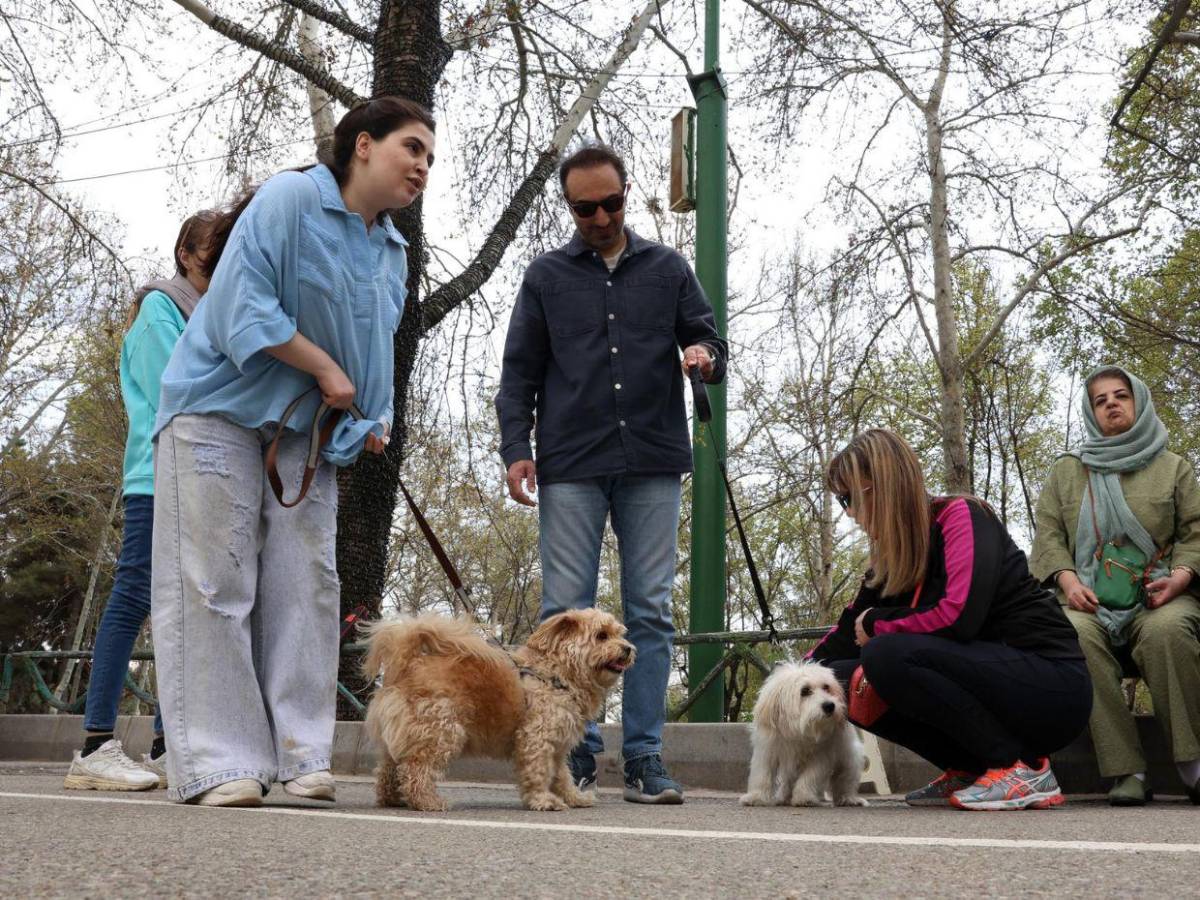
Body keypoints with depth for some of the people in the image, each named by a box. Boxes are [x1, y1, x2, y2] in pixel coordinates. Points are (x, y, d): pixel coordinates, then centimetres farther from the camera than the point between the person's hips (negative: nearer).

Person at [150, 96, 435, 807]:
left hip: (309, 430, 7)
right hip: (220, 410, -7)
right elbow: (243, 303, -19)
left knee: (307, 586, 1)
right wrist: (326, 370, -15)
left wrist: (377, 417, 1)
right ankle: (219, 765, -6)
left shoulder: (394, 251, 12)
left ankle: (301, 755, 5)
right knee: (215, 584, -8)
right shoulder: (290, 198, -11)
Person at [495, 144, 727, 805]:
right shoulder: (546, 275, 13)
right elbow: (519, 372, 11)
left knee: (650, 612, 0)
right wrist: (515, 450, -2)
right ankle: (575, 753, 5)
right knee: (566, 609, -3)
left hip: (652, 464, 1)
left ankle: (644, 757, 4)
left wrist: (704, 356, -11)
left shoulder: (667, 268, 15)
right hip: (570, 466, 0)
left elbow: (708, 341, 13)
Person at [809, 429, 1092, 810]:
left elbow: (958, 617, -26)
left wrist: (877, 624, -11)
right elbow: (848, 633, 16)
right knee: (843, 678, -2)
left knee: (886, 655, -27)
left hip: (1052, 686, -8)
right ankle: (970, 770, 4)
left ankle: (1024, 767, -16)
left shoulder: (961, 516, -13)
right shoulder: (890, 560, 10)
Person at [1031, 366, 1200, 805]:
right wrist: (1067, 579, -8)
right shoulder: (1067, 471, 21)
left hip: (1158, 598, 0)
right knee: (1075, 636, -37)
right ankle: (1127, 771, -35)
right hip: (1091, 600, 1)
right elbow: (1048, 534, 12)